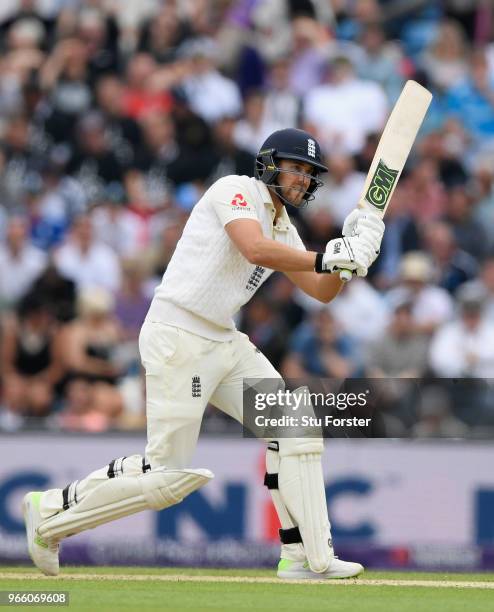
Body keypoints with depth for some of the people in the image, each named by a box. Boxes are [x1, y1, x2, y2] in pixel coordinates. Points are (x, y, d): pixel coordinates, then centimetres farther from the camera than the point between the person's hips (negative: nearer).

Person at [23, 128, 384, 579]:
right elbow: (255, 250, -27)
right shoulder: (236, 190, -10)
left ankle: (308, 557, 0)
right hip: (177, 338, -9)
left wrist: (349, 251, -4)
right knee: (168, 475, -8)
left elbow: (322, 290, 14)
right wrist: (328, 257, -29)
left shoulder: (283, 230, 17)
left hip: (223, 341, 9)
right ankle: (51, 512, 9)